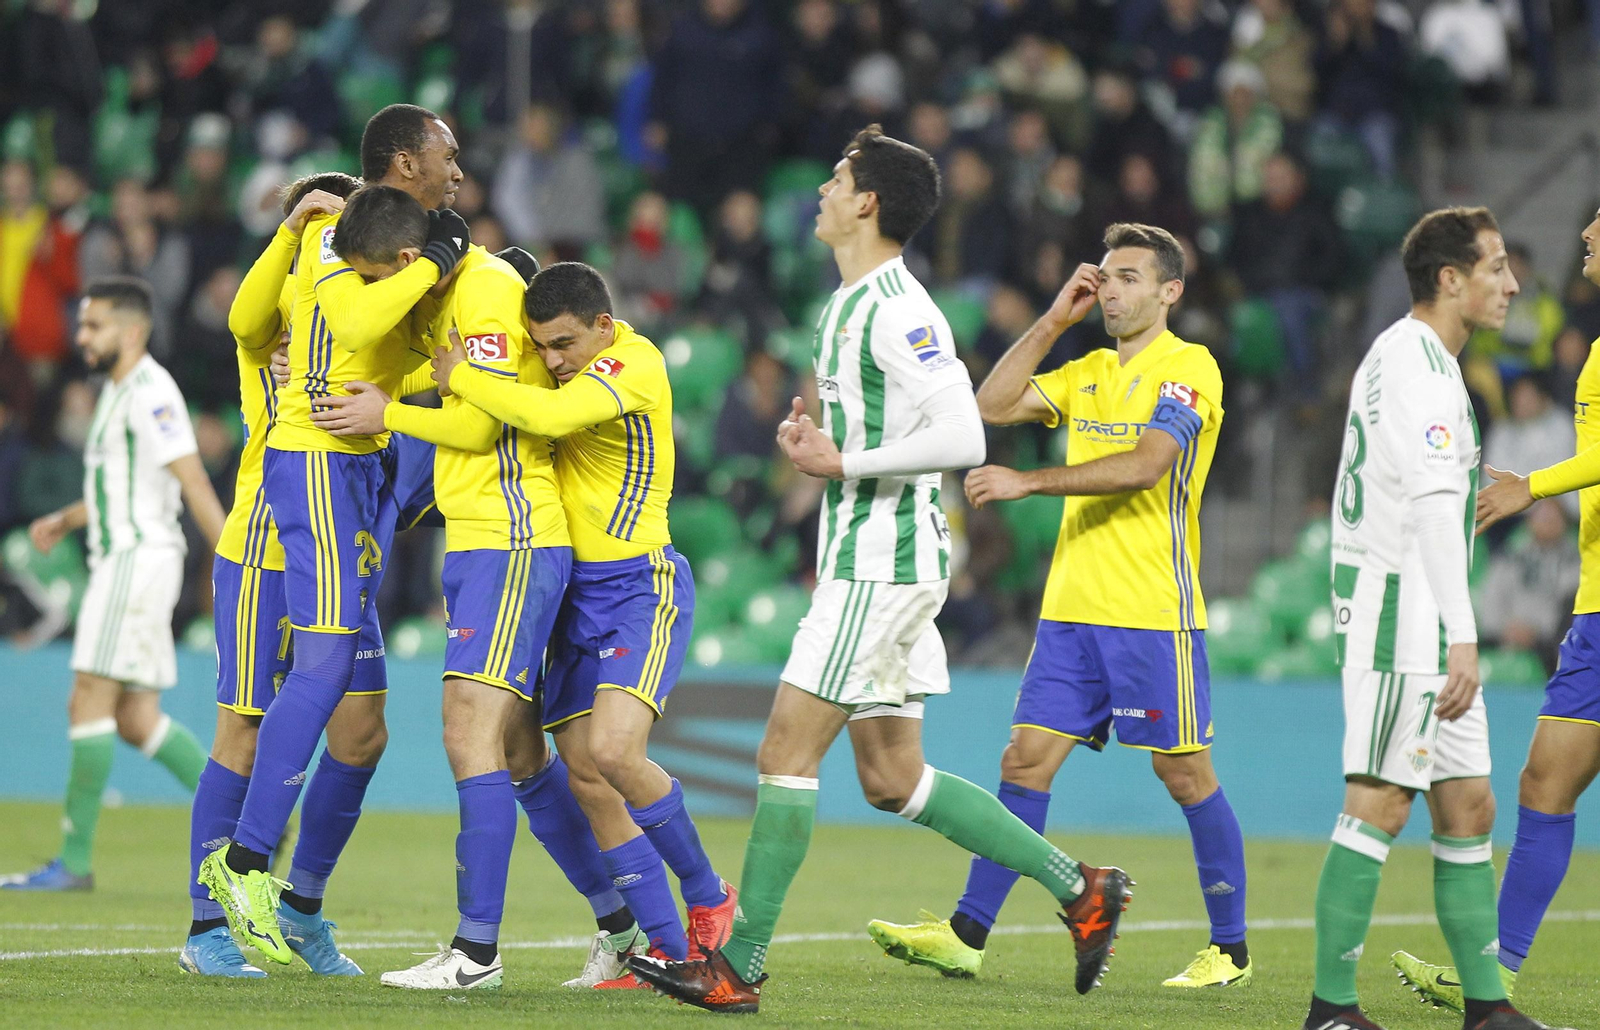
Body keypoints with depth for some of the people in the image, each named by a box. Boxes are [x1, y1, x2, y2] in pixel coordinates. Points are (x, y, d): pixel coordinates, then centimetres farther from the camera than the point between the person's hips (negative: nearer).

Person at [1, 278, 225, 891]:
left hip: (140, 558, -10)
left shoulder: (151, 395, -14)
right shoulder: (117, 392, 18)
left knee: (89, 703, -11)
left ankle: (75, 860, -11)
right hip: (121, 560, 10)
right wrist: (64, 520, 15)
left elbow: (194, 484, -18)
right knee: (135, 719, 8)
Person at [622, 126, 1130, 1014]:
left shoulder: (897, 311, -16)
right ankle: (1080, 888, 16)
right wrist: (814, 440, 9)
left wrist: (843, 465, -20)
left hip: (886, 565, -11)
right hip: (865, 563, 11)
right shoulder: (849, 306, 16)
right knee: (893, 779, 11)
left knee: (785, 753, -9)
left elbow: (960, 439, -24)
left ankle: (739, 968, -6)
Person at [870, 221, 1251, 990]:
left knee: (1185, 773, 0)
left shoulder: (1189, 370, -7)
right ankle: (967, 934, 1)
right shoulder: (1087, 373, 15)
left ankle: (1230, 949, 9)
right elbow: (993, 406, 8)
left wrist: (1029, 482, -23)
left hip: (1153, 611, -6)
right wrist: (1054, 321, 4)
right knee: (1026, 759, 1)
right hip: (1072, 607, 6)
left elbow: (1144, 466, -20)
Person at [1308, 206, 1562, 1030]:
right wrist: (1463, 638, -25)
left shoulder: (1411, 358, 20)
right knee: (1378, 806, -11)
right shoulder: (1413, 360, -13)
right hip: (1400, 612, -11)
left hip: (1426, 624, 11)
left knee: (1468, 808, 9)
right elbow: (1433, 502, -21)